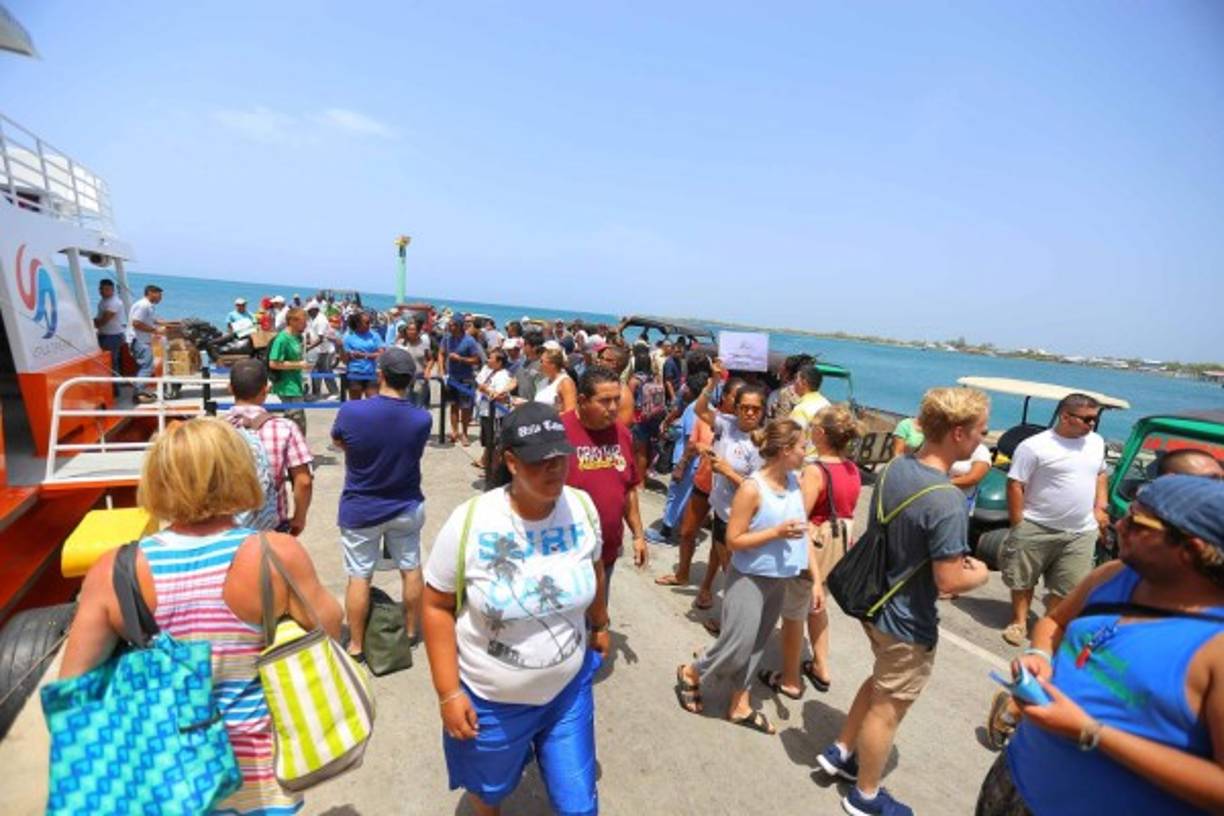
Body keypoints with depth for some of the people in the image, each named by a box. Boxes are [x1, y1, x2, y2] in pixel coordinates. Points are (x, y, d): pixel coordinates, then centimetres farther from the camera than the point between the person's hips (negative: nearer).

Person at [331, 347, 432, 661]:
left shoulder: (350, 411, -20)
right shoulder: (422, 419, -17)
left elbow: (338, 442, 1)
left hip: (360, 510, -1)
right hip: (406, 508, 1)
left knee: (359, 577, 13)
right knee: (411, 569, 17)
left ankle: (356, 645, 27)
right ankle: (411, 631, 34)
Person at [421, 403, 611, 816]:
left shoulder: (581, 507, -16)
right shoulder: (469, 522, -26)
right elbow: (437, 606, -14)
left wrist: (599, 624, 16)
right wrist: (448, 692, -13)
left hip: (569, 688, 2)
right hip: (491, 699, -1)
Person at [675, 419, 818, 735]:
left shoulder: (797, 484, -2)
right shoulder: (752, 488, -22)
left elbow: (804, 534, 5)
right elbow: (733, 541, -19)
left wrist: (816, 580, 4)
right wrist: (776, 532, -25)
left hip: (780, 581, 7)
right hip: (749, 579, -6)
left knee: (756, 646, 18)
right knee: (738, 646, 1)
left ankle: (740, 705, 37)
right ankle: (690, 674, 29)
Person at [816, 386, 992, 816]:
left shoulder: (896, 466, -6)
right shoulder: (946, 500, -31)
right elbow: (950, 581, -25)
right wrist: (979, 573, -4)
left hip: (876, 603, 7)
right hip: (908, 621, -7)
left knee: (880, 682, 30)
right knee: (888, 708, 14)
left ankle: (840, 752, 45)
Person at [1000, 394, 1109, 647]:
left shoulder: (1096, 442, 7)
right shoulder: (1034, 446, -14)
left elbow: (1100, 474, 23)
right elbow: (1015, 485, -13)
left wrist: (1100, 506, 9)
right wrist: (1018, 526, -13)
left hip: (1081, 532, 5)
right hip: (1036, 529, -5)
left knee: (1065, 587, 9)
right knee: (1022, 579, 9)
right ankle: (1019, 622, 25)